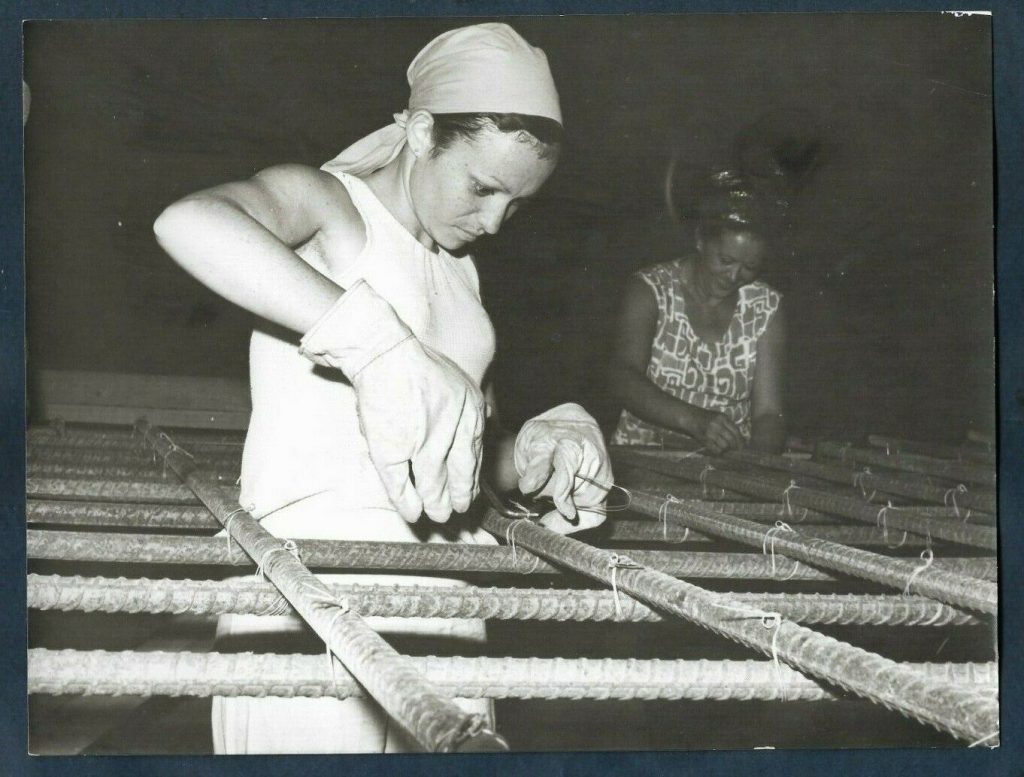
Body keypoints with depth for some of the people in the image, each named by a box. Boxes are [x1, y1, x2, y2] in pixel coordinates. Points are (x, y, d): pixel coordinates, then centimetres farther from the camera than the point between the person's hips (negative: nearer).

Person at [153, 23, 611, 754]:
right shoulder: (326, 202, -3)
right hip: (314, 576, -7)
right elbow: (188, 221, -27)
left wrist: (539, 451, -4)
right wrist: (375, 341, -35)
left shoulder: (459, 270, 19)